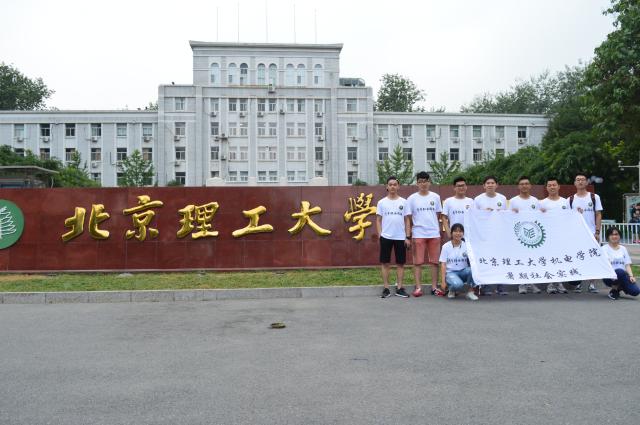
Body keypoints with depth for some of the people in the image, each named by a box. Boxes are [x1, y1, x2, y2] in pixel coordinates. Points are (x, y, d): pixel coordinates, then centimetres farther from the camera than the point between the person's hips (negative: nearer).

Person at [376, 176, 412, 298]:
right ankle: (386, 288, 9)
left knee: (400, 263, 5)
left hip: (400, 237, 1)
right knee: (385, 263, 2)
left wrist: (407, 237, 0)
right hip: (386, 237, -1)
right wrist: (380, 236, -4)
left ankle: (399, 288, 13)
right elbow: (378, 220, 4)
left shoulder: (403, 202, 5)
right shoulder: (382, 202, 3)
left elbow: (407, 220, 6)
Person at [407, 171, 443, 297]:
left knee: (434, 261, 5)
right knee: (418, 262, 1)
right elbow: (408, 218, 2)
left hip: (434, 234, 2)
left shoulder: (435, 197, 6)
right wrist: (409, 235, -2)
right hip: (418, 234, -2)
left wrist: (437, 230, 6)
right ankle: (418, 287, 6)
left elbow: (438, 216, 11)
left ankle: (434, 287, 12)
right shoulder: (412, 198, 1)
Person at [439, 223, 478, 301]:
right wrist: (443, 281, -12)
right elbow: (443, 264, -6)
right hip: (450, 272, -2)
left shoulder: (466, 246, 2)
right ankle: (452, 290, 2)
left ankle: (470, 292, -12)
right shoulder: (446, 246, -2)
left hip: (463, 272, 2)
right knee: (458, 284, -35)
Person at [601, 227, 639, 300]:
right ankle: (614, 290, -11)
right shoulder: (604, 248, 2)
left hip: (623, 277, 4)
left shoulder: (623, 249, 17)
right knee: (620, 271, -38)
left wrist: (631, 276, -8)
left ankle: (617, 288, 11)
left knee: (635, 291, -22)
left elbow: (627, 265, 10)